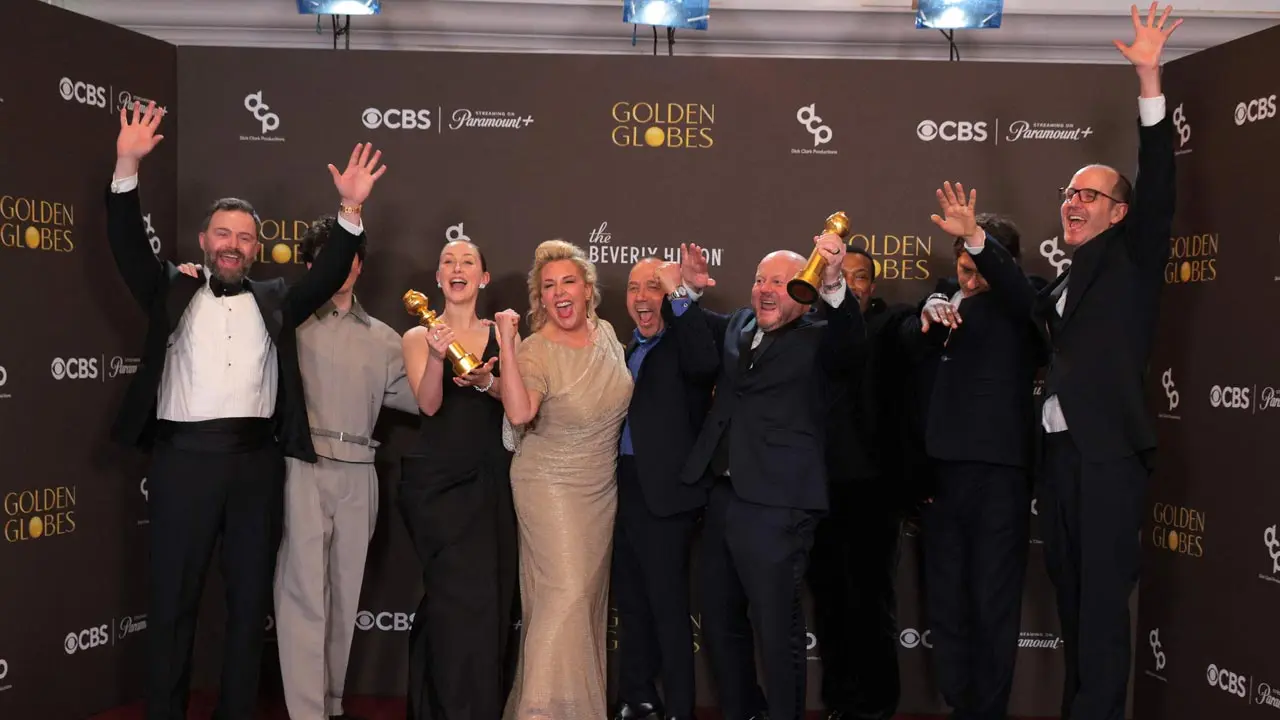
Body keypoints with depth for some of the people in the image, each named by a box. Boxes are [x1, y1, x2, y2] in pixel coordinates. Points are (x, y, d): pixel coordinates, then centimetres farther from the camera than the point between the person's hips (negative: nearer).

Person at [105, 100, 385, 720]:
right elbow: (129, 247, -2)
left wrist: (351, 210, -10)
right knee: (172, 601, 5)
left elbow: (329, 275, 4)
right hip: (184, 460, -2)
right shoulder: (172, 292, 10)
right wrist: (127, 168, -15)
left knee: (250, 600, 9)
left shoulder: (274, 301, 14)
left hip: (256, 463, 2)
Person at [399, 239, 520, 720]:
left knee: (492, 597, 5)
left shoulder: (500, 334, 8)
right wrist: (437, 355, -28)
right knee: (460, 593, -9)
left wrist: (486, 381, -24)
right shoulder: (419, 336, 2)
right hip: (437, 480, -2)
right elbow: (429, 404, -11)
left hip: (490, 482, 3)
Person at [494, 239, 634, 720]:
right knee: (566, 594, -13)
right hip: (552, 488, -6)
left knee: (591, 594, 14)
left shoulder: (606, 333, -1)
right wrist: (506, 345, -42)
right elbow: (519, 414, -39)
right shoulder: (535, 352, -19)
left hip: (602, 489, 6)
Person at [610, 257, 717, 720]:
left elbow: (705, 361, -32)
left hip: (664, 491, -8)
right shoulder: (629, 350, 15)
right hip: (624, 489, 8)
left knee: (668, 604, -1)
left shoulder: (682, 343, -8)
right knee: (631, 599, 18)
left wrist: (680, 296, -33)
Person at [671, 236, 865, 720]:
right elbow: (697, 335, 31)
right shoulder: (738, 326, 13)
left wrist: (833, 285, -45)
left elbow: (849, 343, -28)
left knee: (776, 630, 1)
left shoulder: (819, 338, -7)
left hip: (776, 505, -7)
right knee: (719, 621, 20)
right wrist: (692, 289, 12)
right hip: (722, 498, 8)